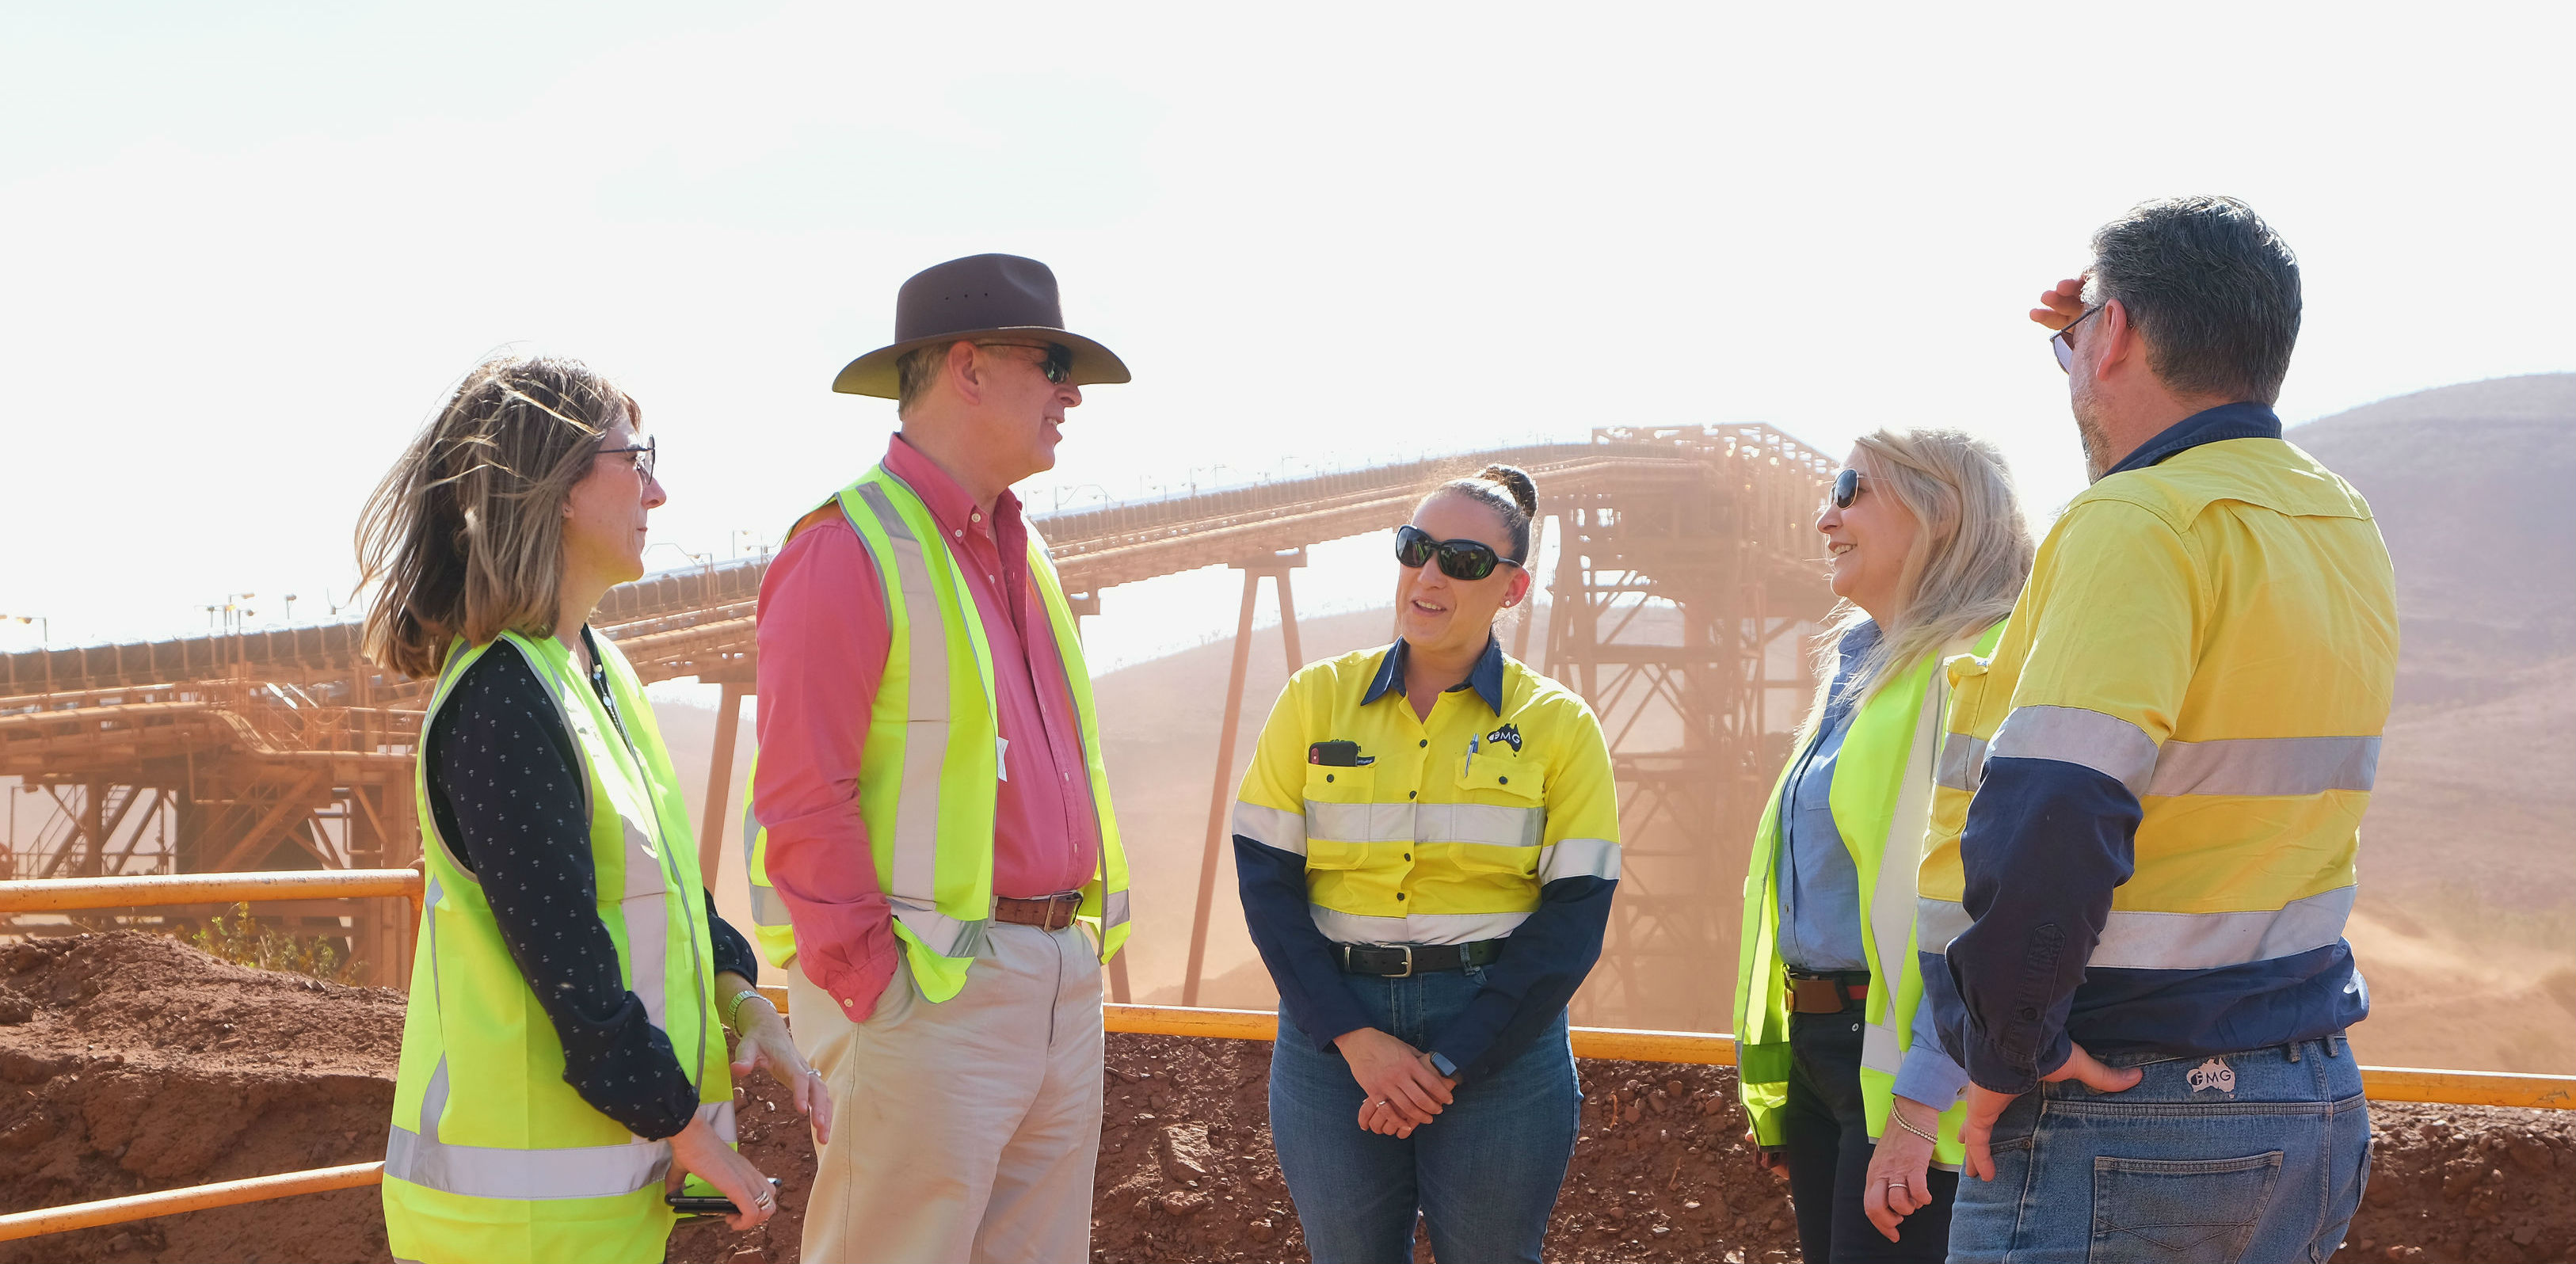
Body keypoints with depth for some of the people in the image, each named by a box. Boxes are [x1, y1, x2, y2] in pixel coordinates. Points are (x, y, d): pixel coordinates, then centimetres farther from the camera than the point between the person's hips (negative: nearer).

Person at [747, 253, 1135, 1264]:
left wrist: (1080, 952, 14)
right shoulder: (851, 551, -10)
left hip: (1063, 986, 9)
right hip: (930, 992, -9)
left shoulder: (1018, 553, 18)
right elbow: (802, 801, -15)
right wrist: (877, 998, -16)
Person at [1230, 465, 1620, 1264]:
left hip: (1501, 1039, -1)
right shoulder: (1318, 700, 4)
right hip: (1333, 1038, 1)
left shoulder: (1558, 725, 0)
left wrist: (1453, 1062, -12)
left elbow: (1575, 916, -5)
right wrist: (1354, 1037, -12)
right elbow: (1267, 880, 0)